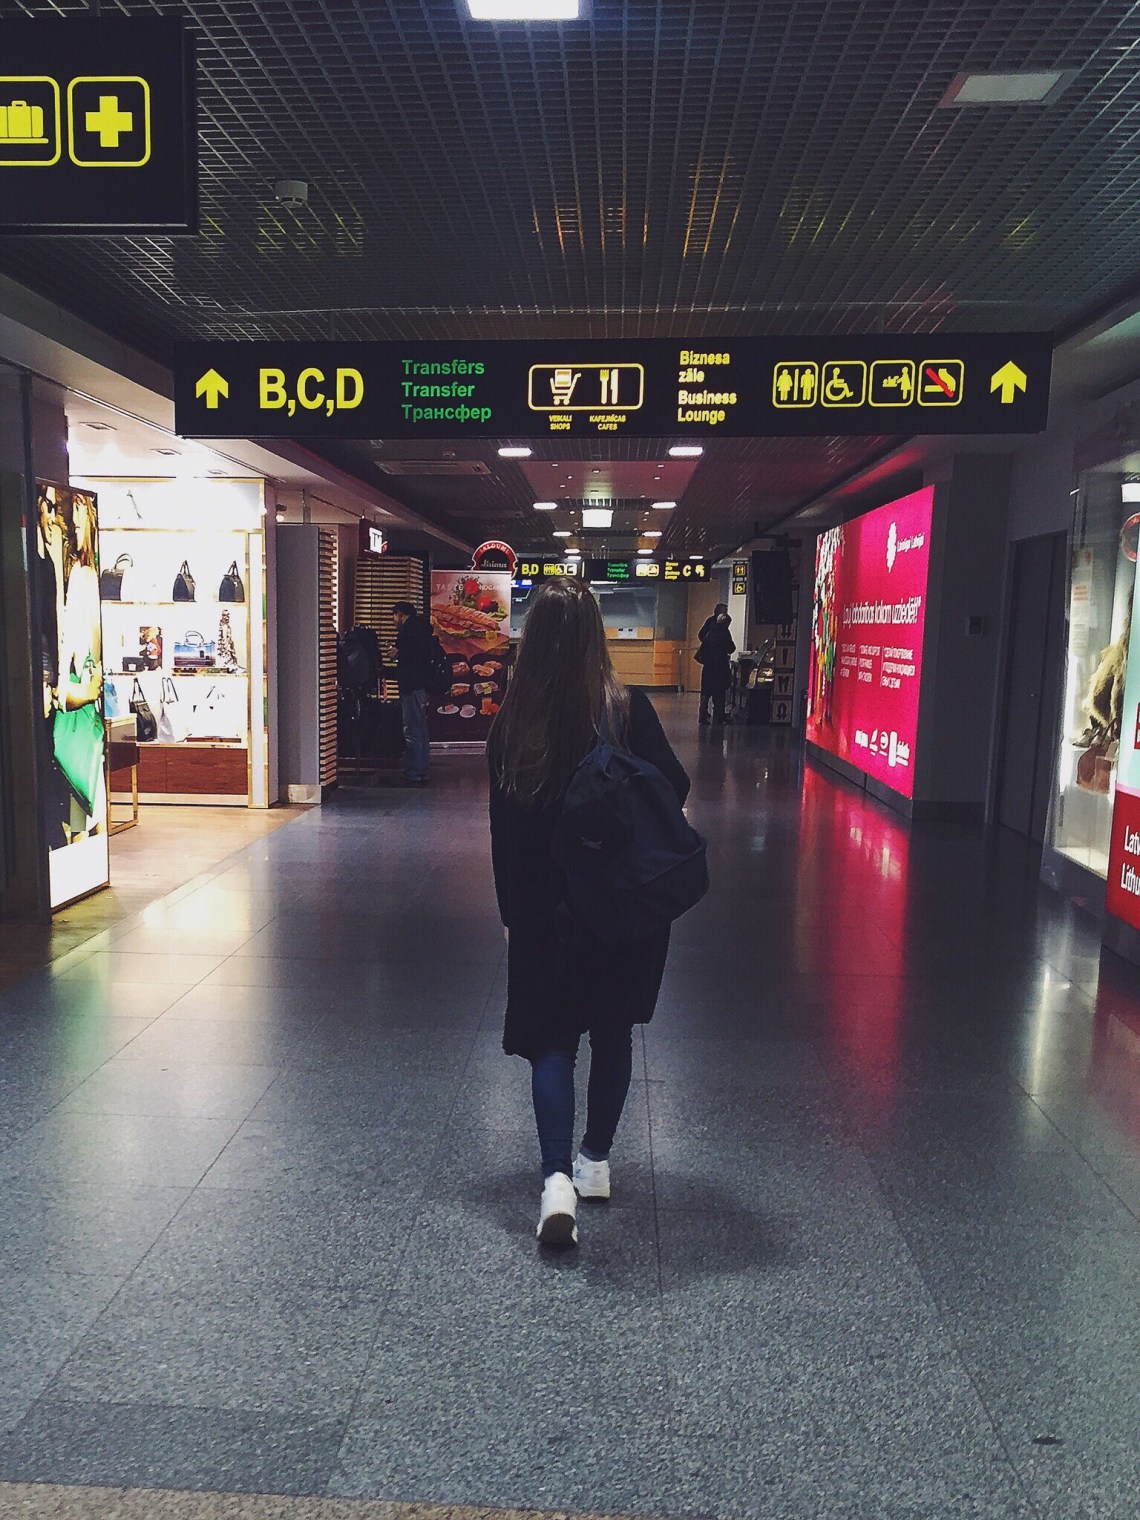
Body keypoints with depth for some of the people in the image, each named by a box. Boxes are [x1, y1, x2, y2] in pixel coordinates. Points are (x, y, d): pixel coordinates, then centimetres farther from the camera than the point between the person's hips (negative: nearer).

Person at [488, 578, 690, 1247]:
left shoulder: (512, 722, -8)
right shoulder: (628, 710, -14)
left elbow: (504, 828, -2)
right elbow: (675, 788, -7)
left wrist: (514, 910, 8)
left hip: (546, 908, 0)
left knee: (551, 1037, 10)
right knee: (613, 1030, 17)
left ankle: (558, 1177, -4)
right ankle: (597, 1161, 29)